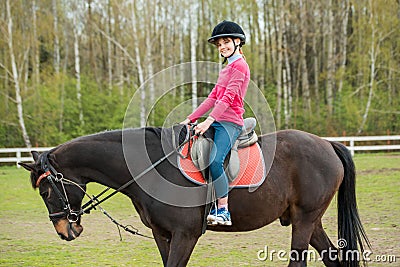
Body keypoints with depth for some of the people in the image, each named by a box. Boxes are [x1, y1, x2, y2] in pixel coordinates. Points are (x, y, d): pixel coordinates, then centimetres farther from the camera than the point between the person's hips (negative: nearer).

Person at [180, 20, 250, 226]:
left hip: (230, 122, -10)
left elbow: (228, 97, -18)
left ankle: (223, 211, -23)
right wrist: (190, 119, 15)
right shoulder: (226, 69, 23)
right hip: (217, 121, 10)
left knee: (214, 161, -28)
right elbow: (213, 98, 22)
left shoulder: (239, 66, -7)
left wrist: (209, 121, -25)